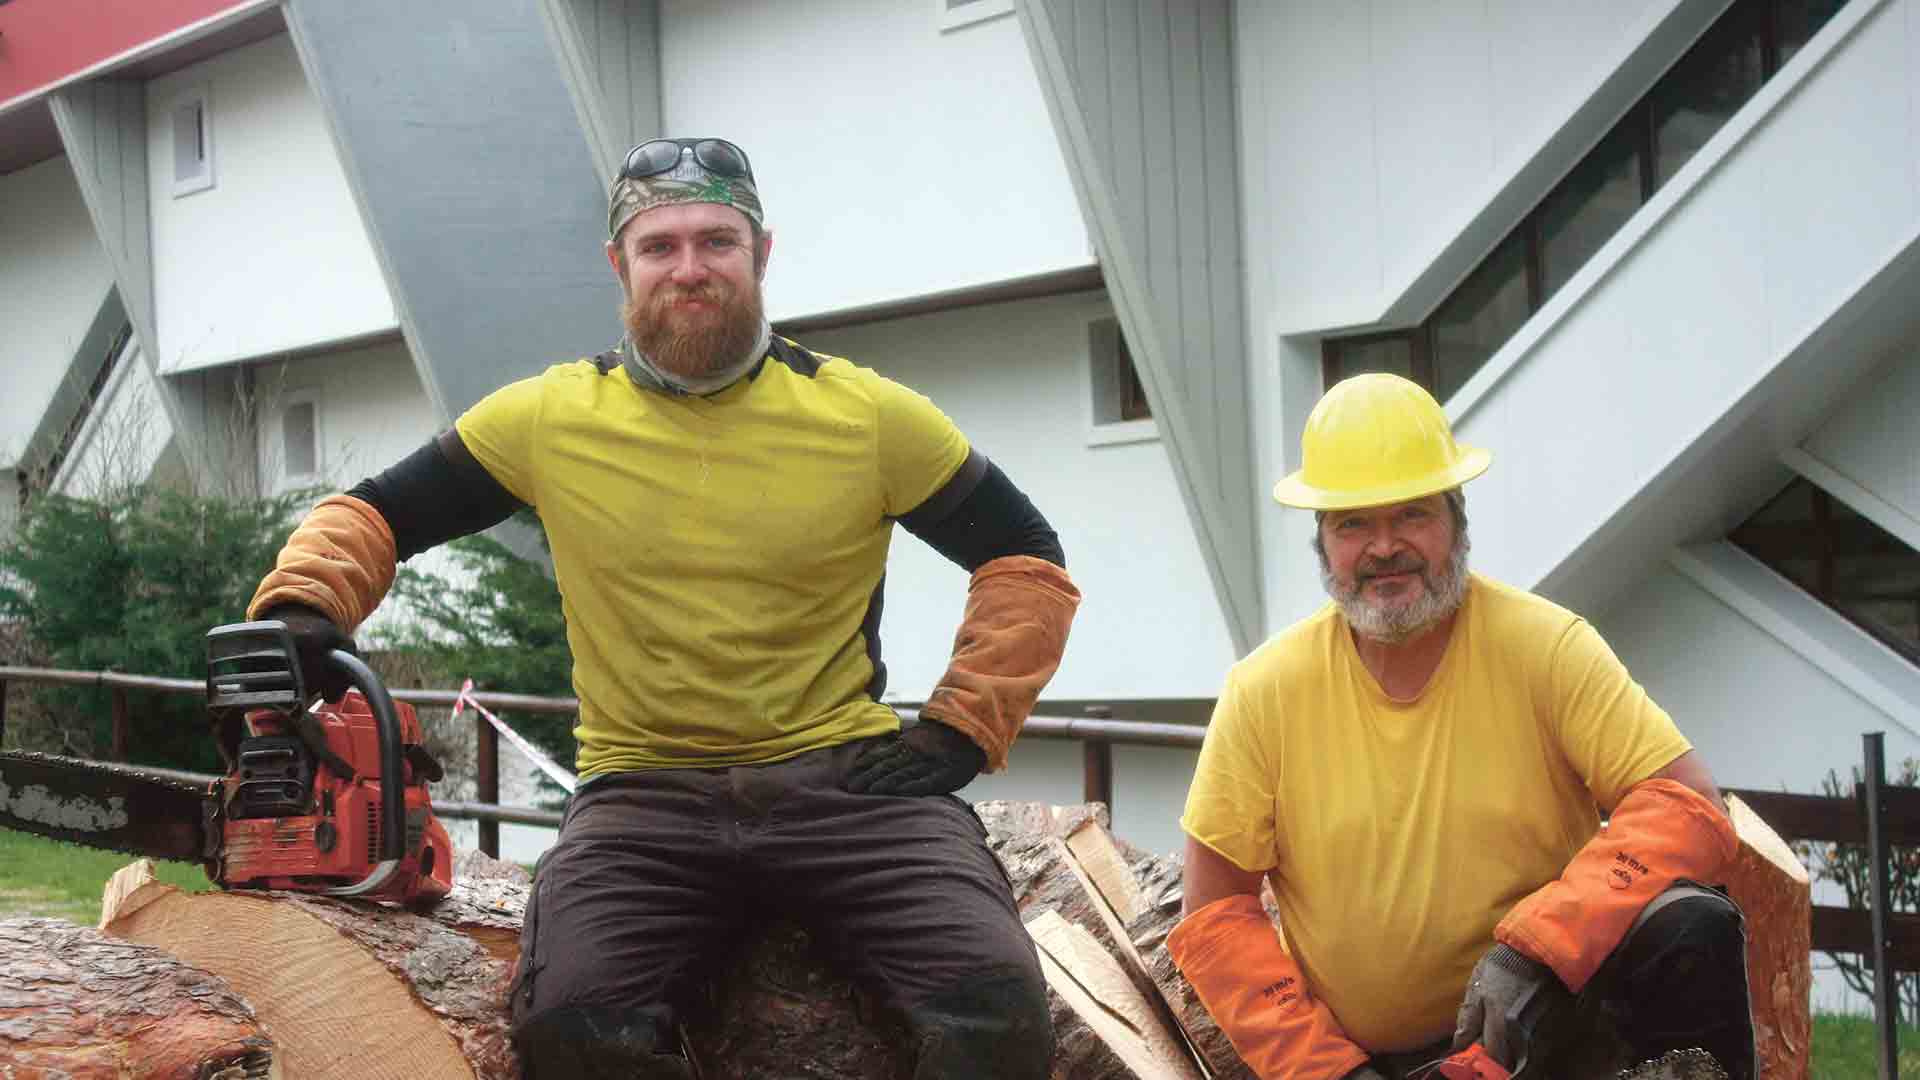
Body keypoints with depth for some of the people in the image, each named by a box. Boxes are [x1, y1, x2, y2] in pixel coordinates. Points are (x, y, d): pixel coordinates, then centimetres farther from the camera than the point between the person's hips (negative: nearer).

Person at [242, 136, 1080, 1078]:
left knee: (994, 1002, -26)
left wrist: (961, 730, 0)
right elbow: (374, 516, 13)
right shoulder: (548, 417, 6)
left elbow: (1027, 564, 11)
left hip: (842, 780, 0)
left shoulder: (868, 415, 5)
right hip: (644, 795, 1)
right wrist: (302, 607, -8)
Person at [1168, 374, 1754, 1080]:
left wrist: (1535, 949, -25)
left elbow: (1689, 810, -15)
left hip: (1542, 1018, 0)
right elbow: (1216, 914, -2)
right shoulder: (1264, 691, -7)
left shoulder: (1544, 646, -9)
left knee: (1690, 929, -24)